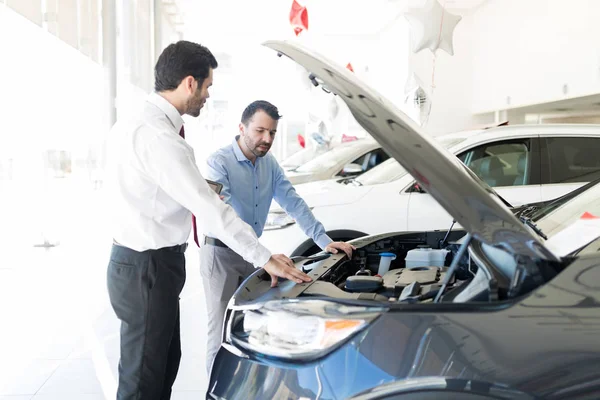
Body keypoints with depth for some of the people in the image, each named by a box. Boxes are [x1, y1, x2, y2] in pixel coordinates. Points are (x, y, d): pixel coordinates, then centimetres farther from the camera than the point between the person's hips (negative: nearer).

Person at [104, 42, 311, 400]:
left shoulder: (128, 126, 8)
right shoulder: (160, 138, -23)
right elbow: (209, 208, -24)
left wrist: (201, 189, 11)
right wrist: (263, 258, -19)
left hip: (138, 261, 10)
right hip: (148, 268, -10)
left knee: (165, 362, 21)